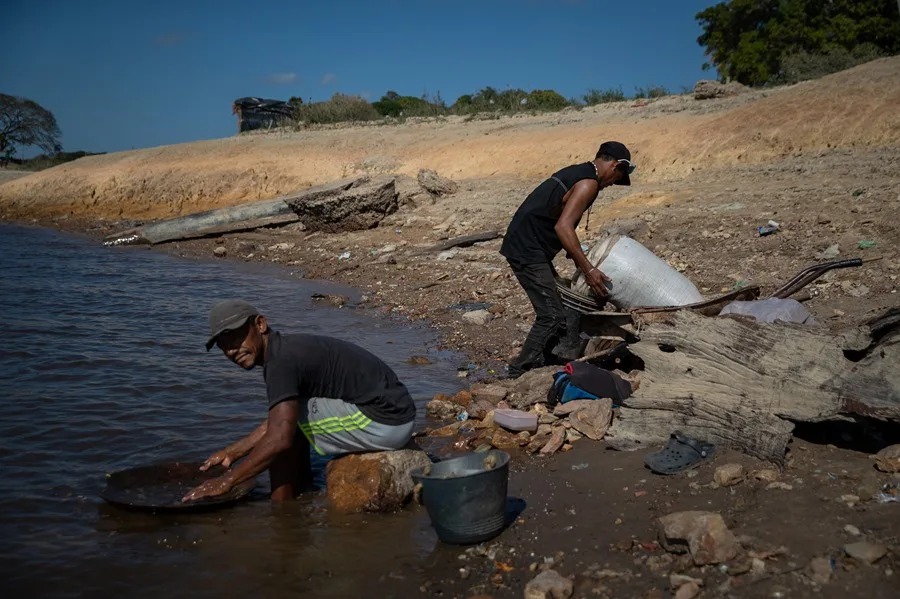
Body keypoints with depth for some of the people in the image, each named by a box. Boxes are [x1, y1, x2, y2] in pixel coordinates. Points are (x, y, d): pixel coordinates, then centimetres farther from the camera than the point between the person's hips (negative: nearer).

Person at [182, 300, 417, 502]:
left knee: (287, 420, -7)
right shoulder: (286, 349, 13)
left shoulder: (282, 360, -17)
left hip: (384, 423, -10)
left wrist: (227, 481, -15)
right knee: (288, 415, 19)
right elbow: (275, 422, 24)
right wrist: (232, 452, 20)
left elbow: (279, 438, -25)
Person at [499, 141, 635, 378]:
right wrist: (588, 269, -23)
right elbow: (563, 227, -24)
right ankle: (519, 372, 1)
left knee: (556, 308, 15)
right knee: (551, 315, -7)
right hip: (528, 251, -10)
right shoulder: (589, 183, -12)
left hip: (523, 245, 10)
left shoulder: (575, 172, 18)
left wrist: (578, 258, 29)